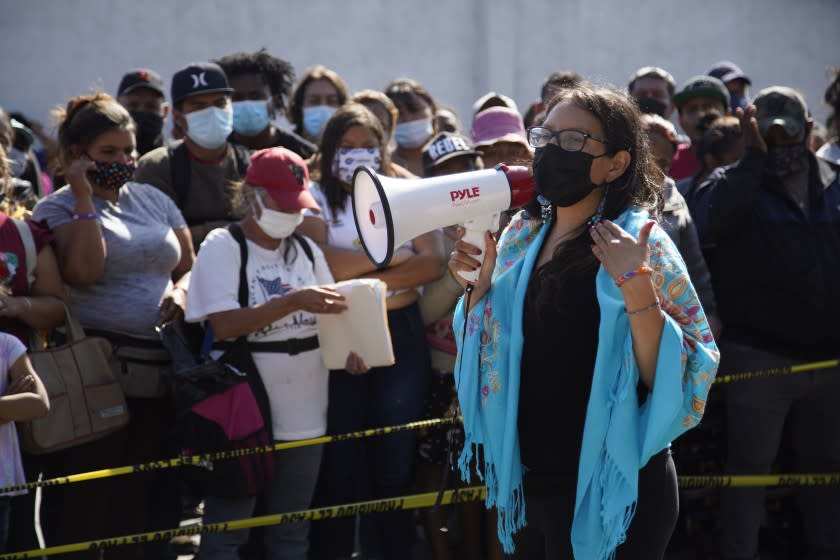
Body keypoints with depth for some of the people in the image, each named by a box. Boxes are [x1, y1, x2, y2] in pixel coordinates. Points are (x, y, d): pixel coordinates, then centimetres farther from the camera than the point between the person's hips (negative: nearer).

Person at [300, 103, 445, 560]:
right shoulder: (316, 201, 2)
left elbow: (433, 264, -4)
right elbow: (321, 265, -16)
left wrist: (367, 279, -14)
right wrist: (394, 254, -9)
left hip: (401, 337, 2)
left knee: (396, 463, 5)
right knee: (338, 468, 1)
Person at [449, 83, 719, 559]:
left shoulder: (639, 244, -13)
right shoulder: (523, 236, 4)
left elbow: (669, 382, -20)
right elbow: (488, 353, 15)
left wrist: (635, 286, -30)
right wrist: (480, 284, -1)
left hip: (608, 491, -6)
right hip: (527, 480, 6)